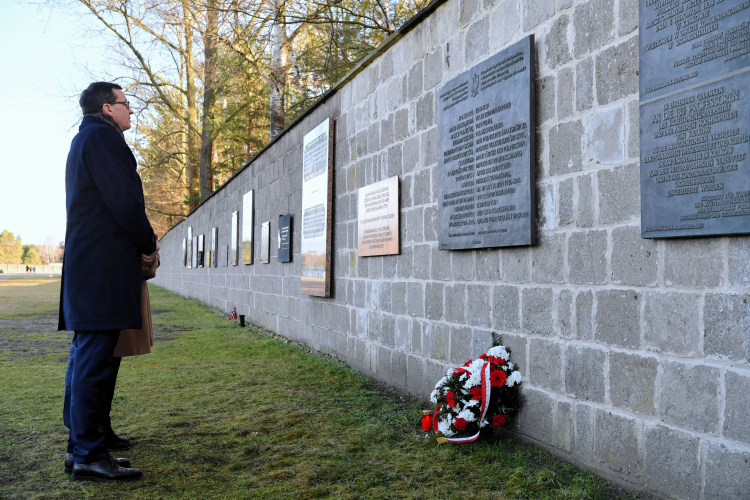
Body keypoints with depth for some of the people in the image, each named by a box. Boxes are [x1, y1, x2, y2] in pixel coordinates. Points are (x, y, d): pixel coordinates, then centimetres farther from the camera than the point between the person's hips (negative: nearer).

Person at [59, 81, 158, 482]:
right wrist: (148, 245, -4)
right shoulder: (102, 136, -8)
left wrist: (140, 244, 15)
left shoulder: (84, 139, 26)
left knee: (87, 352, 16)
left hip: (86, 264, 11)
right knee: (95, 356, -10)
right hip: (103, 265, -11)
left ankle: (83, 436, 26)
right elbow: (124, 200, -17)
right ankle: (88, 454, -7)